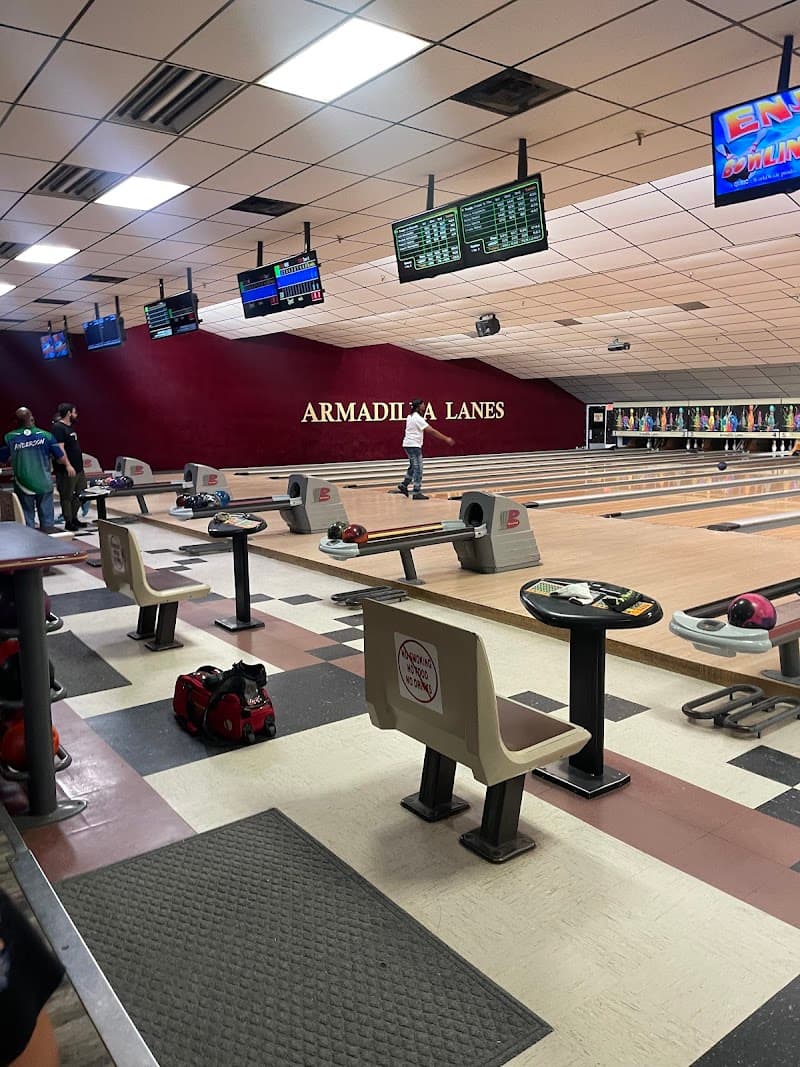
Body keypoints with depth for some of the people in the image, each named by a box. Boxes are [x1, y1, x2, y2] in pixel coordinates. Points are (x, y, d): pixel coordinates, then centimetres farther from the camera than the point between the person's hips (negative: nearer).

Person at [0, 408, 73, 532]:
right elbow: (60, 457, 1)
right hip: (44, 484, 0)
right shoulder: (45, 436, -5)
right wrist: (68, 465, 20)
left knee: (27, 516, 9)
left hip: (23, 485, 0)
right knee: (46, 515, 10)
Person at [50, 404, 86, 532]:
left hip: (78, 468, 9)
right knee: (67, 497, 0)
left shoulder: (70, 426, 15)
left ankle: (74, 518, 25)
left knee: (79, 494, 14)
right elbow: (60, 449, -20)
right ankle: (68, 522, 6)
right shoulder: (58, 427, -12)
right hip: (67, 470, -9)